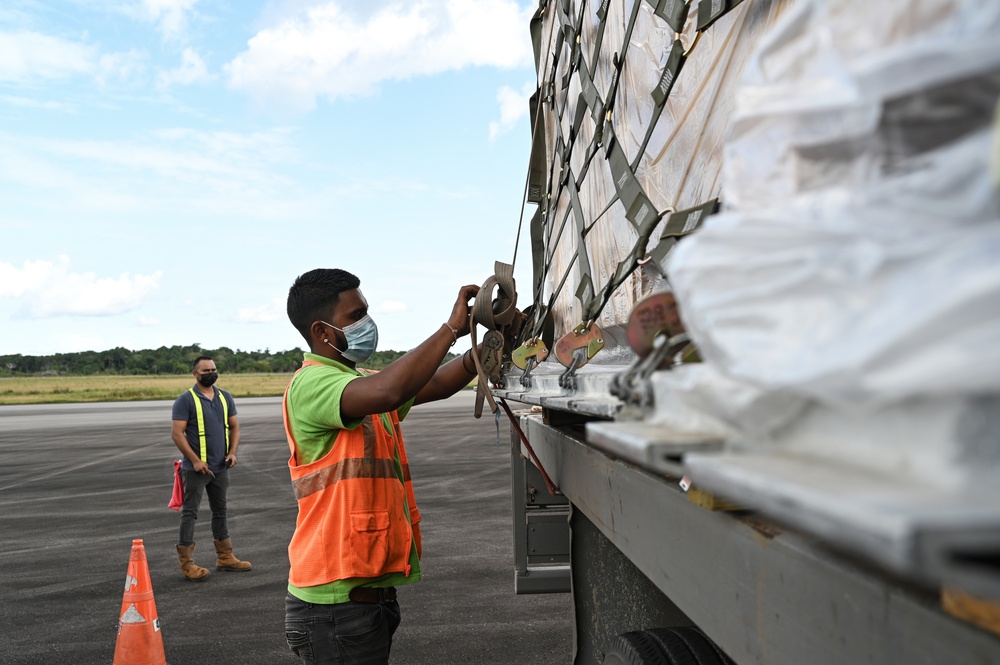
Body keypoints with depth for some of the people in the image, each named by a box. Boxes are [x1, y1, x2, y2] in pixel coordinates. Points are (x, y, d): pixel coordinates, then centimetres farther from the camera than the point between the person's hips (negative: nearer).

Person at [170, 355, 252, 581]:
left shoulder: (225, 397, 9)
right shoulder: (186, 400, -9)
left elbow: (234, 427, 13)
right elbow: (177, 433, -13)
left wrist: (233, 451, -3)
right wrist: (195, 460, -19)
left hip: (221, 467, 6)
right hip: (196, 468, -6)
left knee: (220, 511, 14)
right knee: (190, 513, -1)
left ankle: (225, 557, 23)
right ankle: (186, 562, 4)